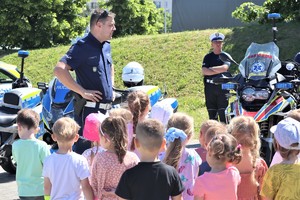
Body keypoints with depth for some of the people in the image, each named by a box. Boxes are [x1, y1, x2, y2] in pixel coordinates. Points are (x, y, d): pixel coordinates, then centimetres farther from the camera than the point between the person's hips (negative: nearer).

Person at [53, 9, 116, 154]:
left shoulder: (106, 46, 13)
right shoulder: (82, 47, -13)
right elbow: (59, 70, -25)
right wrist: (82, 91, -23)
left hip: (106, 109, 9)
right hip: (89, 108, -8)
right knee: (85, 148, -10)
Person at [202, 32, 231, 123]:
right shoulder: (207, 57, 11)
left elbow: (224, 68, -13)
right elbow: (204, 71, -4)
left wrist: (211, 69, -5)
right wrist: (219, 71, -10)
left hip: (222, 86, -2)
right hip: (209, 87, 3)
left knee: (223, 111, -7)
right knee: (211, 111, 4)